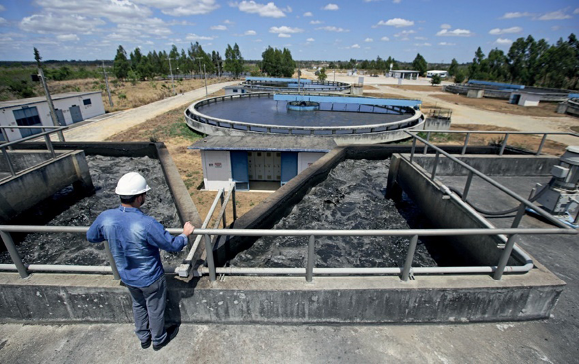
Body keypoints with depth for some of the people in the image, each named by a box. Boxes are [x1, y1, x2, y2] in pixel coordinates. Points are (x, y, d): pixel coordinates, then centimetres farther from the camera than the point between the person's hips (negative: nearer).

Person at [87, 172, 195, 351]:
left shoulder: (105, 218, -20)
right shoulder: (147, 224, -38)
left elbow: (91, 237, 2)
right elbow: (172, 245, -25)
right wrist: (185, 234, -6)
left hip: (126, 276, 5)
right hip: (150, 278, -5)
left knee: (138, 305, 31)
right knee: (155, 309, 21)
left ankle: (143, 338, 53)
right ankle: (159, 339, 47)